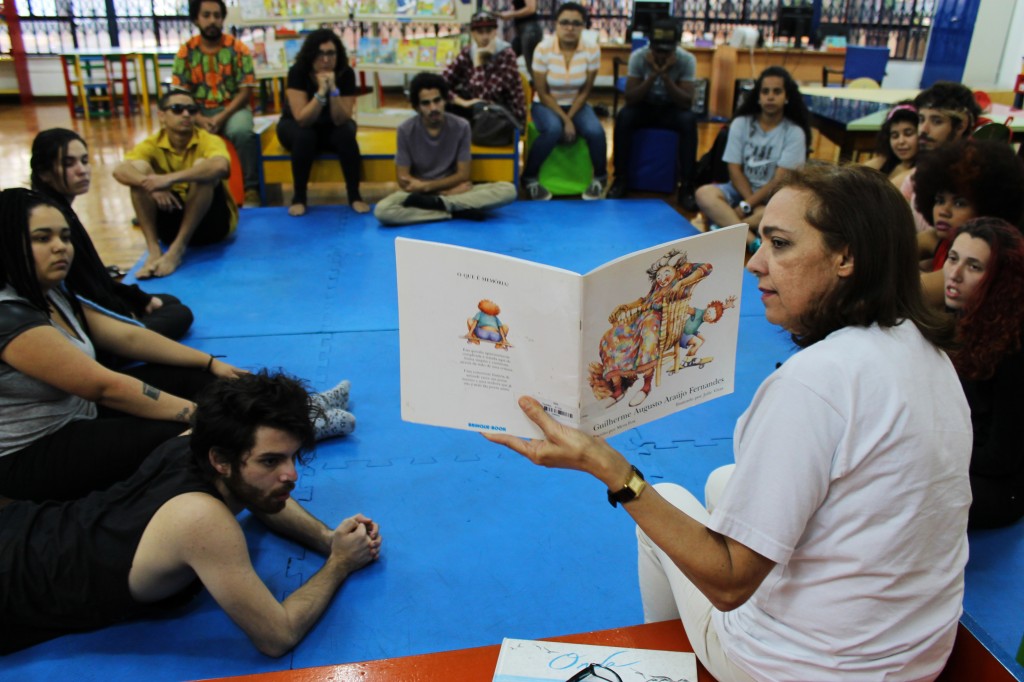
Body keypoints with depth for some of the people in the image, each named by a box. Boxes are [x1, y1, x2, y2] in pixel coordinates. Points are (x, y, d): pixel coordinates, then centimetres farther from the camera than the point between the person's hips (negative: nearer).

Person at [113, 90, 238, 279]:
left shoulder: (209, 141, -11)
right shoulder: (152, 145, -2)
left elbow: (221, 166, -36)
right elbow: (119, 170, -20)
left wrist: (171, 178, -44)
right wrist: (150, 183, -41)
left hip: (213, 221, -3)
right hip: (174, 221, 3)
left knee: (202, 166, -27)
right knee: (138, 168, -15)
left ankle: (177, 249, -30)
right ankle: (153, 251, -23)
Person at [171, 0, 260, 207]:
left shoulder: (237, 48, -2)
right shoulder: (186, 51, 1)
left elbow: (245, 91, -6)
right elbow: (179, 95, -2)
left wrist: (222, 117, -20)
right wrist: (199, 119, -21)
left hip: (232, 108, -1)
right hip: (198, 111, 2)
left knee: (242, 132, -35)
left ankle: (251, 189, -21)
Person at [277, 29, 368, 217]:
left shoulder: (346, 73, -20)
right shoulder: (297, 72, -25)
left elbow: (341, 120, -25)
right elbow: (302, 119, -32)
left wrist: (333, 89, -38)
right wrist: (321, 91, -42)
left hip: (330, 128, 2)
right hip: (296, 126, -1)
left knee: (346, 133, -31)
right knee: (304, 136, -35)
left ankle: (354, 195, -19)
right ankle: (299, 197, -20)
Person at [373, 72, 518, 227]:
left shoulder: (461, 127, -7)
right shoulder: (406, 130, -10)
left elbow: (463, 175, -4)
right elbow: (404, 180, -9)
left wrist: (426, 186, -15)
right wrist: (450, 188, -15)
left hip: (453, 191, 1)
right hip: (417, 193, -1)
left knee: (507, 190, -21)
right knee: (382, 211, -34)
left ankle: (435, 203, -24)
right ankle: (458, 211, -24)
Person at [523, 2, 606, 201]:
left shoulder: (592, 50, -13)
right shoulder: (543, 49, -18)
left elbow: (585, 91, -6)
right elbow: (543, 93, -13)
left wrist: (570, 118, -17)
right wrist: (564, 120, -21)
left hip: (576, 105, 2)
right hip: (546, 105, -2)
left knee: (595, 131, -27)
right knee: (553, 129, -35)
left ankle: (600, 178, 1)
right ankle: (529, 178, -13)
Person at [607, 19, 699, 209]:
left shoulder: (687, 60, -18)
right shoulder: (638, 57, -18)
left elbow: (687, 103, -25)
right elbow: (630, 99, -22)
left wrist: (665, 75, -34)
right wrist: (653, 74, -33)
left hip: (671, 109, 0)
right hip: (644, 107, 0)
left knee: (689, 120, -33)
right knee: (624, 116, -32)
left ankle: (686, 186, -25)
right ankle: (620, 179, -18)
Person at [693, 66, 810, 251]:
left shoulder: (795, 133, -5)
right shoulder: (741, 123, 1)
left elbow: (780, 180, -11)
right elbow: (735, 170, -4)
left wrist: (746, 206, -19)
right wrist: (750, 202, -19)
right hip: (741, 189, 2)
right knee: (704, 194, -29)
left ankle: (724, 223, -35)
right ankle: (752, 241, -41)